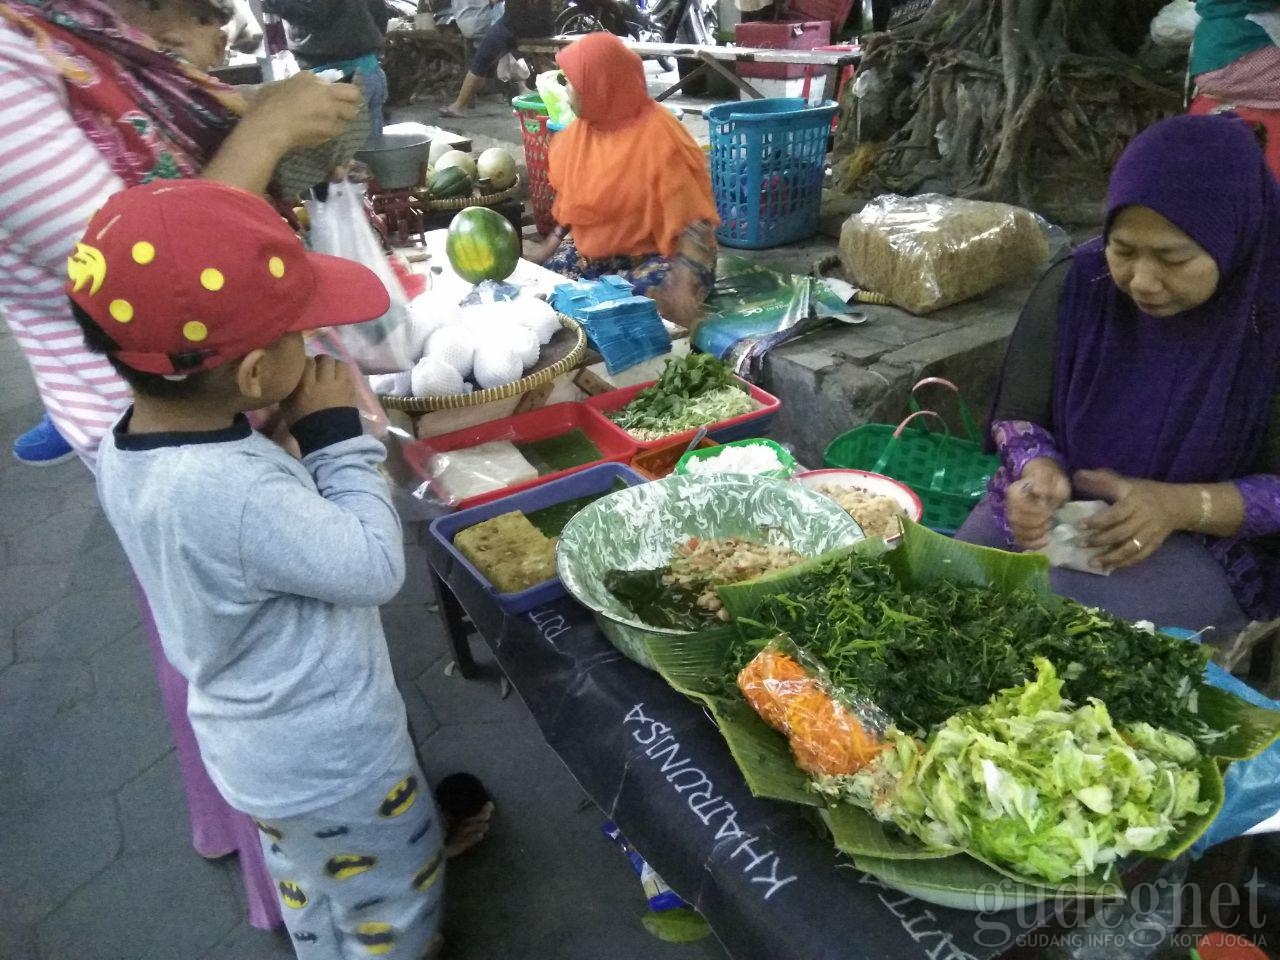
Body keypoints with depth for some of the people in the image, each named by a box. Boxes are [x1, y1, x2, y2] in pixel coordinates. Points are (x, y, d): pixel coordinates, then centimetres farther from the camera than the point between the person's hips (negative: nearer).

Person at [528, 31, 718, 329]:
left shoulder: (658, 137, -20)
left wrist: (683, 285, -31)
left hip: (656, 255, -7)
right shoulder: (584, 129, 2)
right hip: (596, 250, 7)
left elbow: (693, 219, -21)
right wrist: (552, 244, 8)